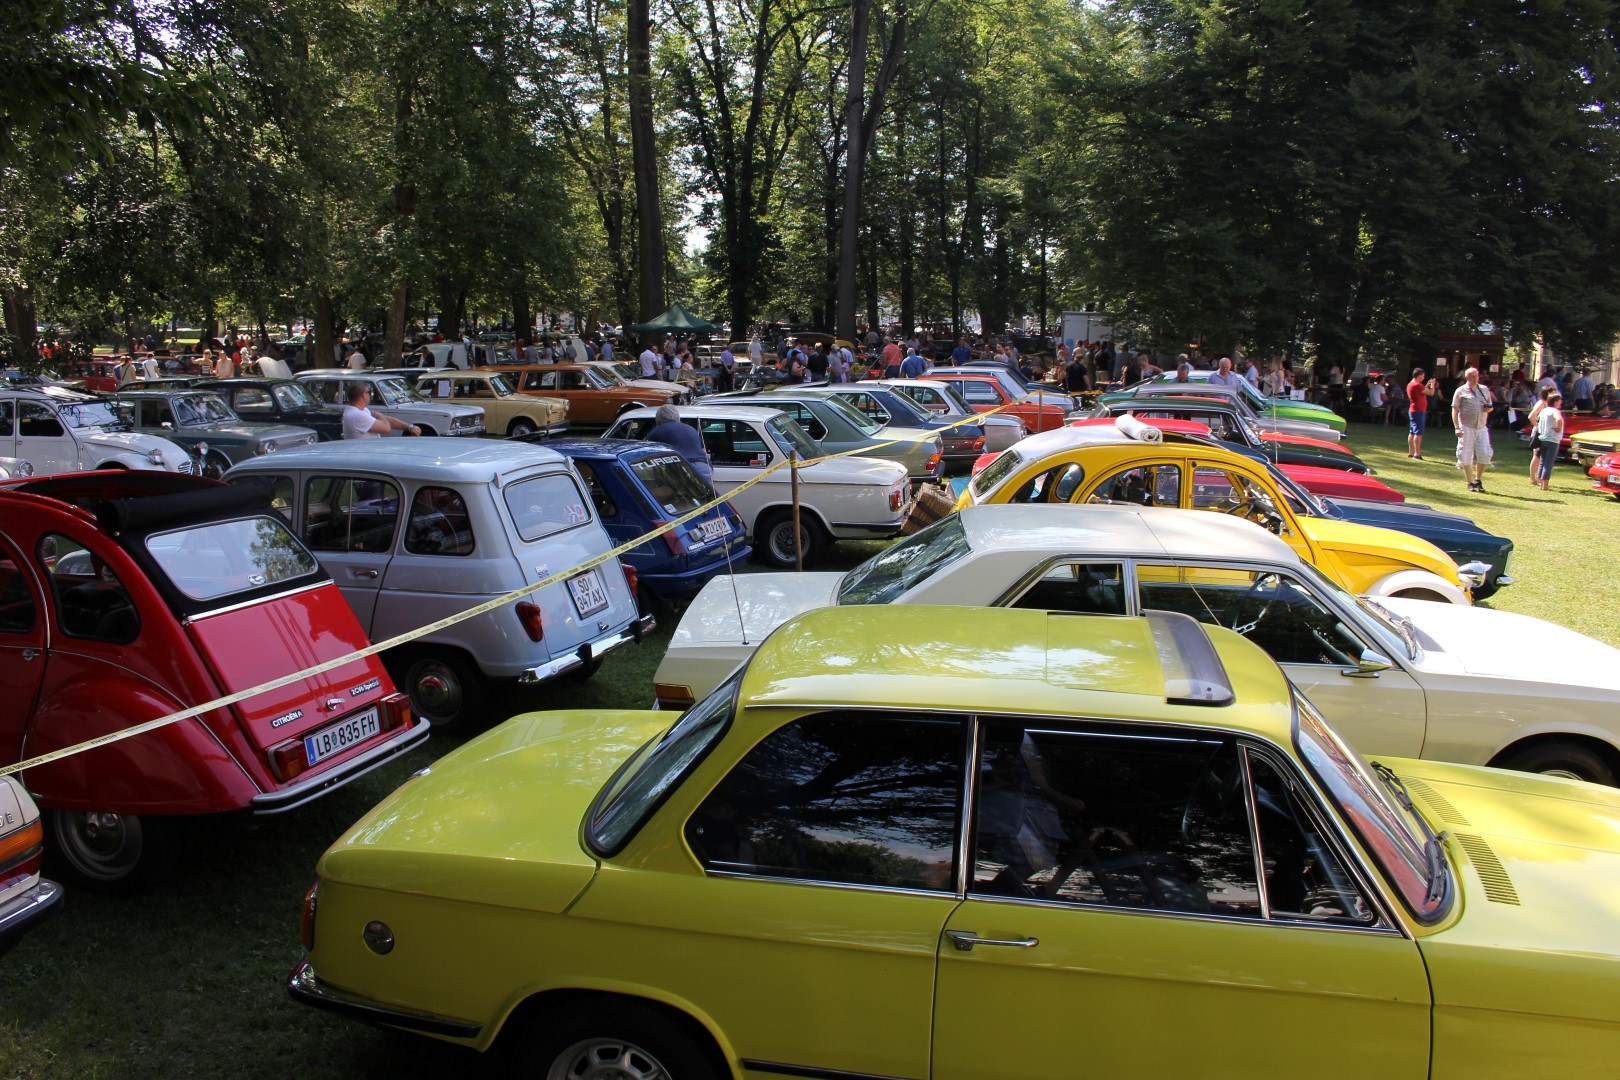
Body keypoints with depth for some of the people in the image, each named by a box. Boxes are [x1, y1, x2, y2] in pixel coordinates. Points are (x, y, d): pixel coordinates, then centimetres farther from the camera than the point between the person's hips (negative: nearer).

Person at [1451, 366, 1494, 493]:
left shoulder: (1484, 390, 14)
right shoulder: (1461, 391, 1)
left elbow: (1490, 406, 24)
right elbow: (1455, 410, -2)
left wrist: (1489, 408, -2)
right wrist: (1457, 427, -11)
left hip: (1482, 428, 3)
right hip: (1466, 428, -3)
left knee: (1484, 454, -3)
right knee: (1466, 456, -1)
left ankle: (1478, 480, 15)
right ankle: (1470, 483, 10)